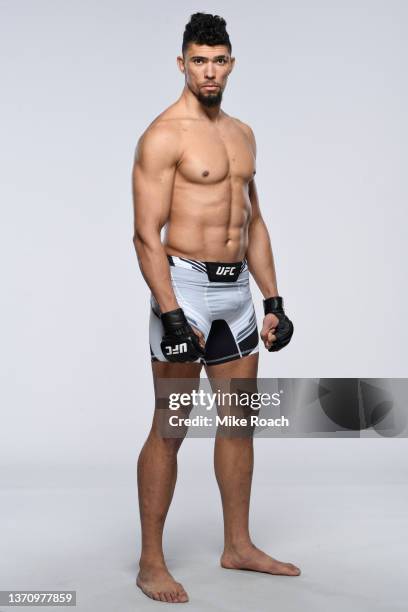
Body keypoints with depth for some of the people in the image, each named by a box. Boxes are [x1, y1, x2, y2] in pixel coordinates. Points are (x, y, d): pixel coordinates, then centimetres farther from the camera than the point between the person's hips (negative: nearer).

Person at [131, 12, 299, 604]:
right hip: (185, 285, -7)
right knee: (170, 429, -1)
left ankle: (238, 546, 28)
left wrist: (273, 299, 12)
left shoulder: (242, 133, 14)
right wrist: (171, 313, -23)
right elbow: (147, 233, -15)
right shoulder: (163, 135, -9)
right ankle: (151, 562, 12)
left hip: (236, 288, 8)